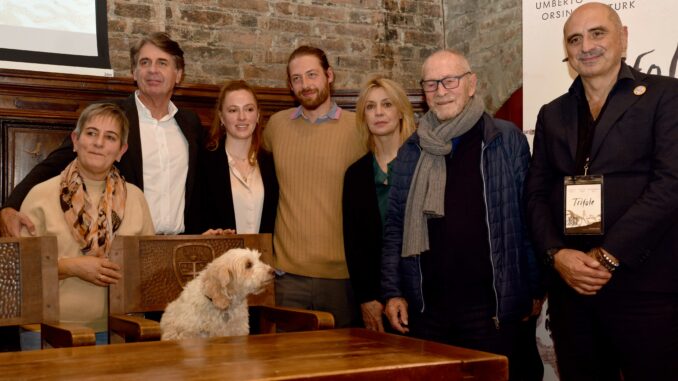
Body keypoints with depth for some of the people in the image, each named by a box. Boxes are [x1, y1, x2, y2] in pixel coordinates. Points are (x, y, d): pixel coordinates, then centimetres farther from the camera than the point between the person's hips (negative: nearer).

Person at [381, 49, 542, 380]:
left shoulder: (507, 140, 0)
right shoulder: (411, 151, 8)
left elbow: (529, 219, 2)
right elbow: (395, 227, 10)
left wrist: (534, 289, 0)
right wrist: (392, 292, 4)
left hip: (490, 306, -3)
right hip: (425, 308, 3)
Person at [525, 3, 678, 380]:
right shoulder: (553, 114, 16)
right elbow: (536, 193, 11)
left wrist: (607, 257, -15)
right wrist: (557, 255, -7)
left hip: (645, 287, -4)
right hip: (571, 285, 4)